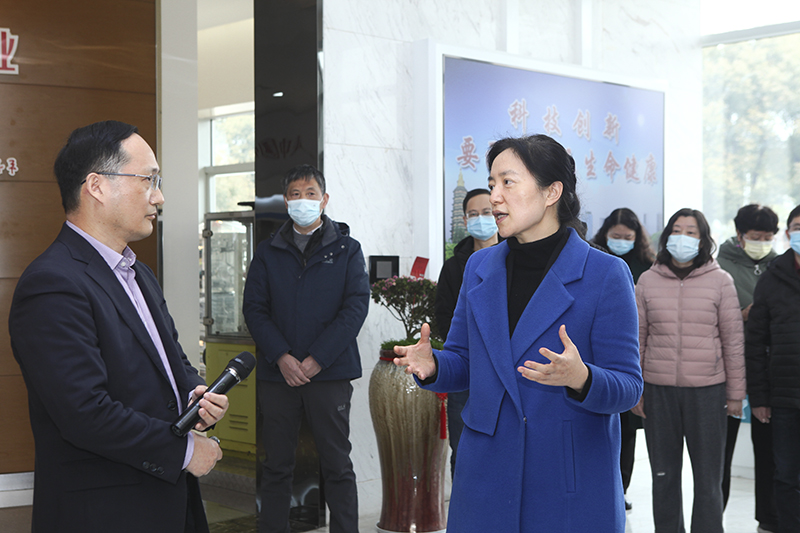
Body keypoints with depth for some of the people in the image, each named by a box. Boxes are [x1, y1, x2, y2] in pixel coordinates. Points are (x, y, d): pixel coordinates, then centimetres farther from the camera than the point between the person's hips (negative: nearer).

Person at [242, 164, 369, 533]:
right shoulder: (268, 253, 11)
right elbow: (254, 308, 3)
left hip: (330, 373, -2)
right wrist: (281, 357, -11)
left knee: (337, 466, 3)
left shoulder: (346, 249, 6)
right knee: (277, 465, 8)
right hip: (277, 374, 2)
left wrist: (315, 360, -12)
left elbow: (356, 306, -4)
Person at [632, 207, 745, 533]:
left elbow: (733, 341, 2)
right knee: (663, 475, 12)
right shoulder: (648, 280, 5)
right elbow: (637, 338, 8)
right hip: (658, 389, 2)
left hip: (707, 390, -2)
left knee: (708, 478, 4)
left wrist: (735, 394, 1)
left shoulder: (720, 281, 0)